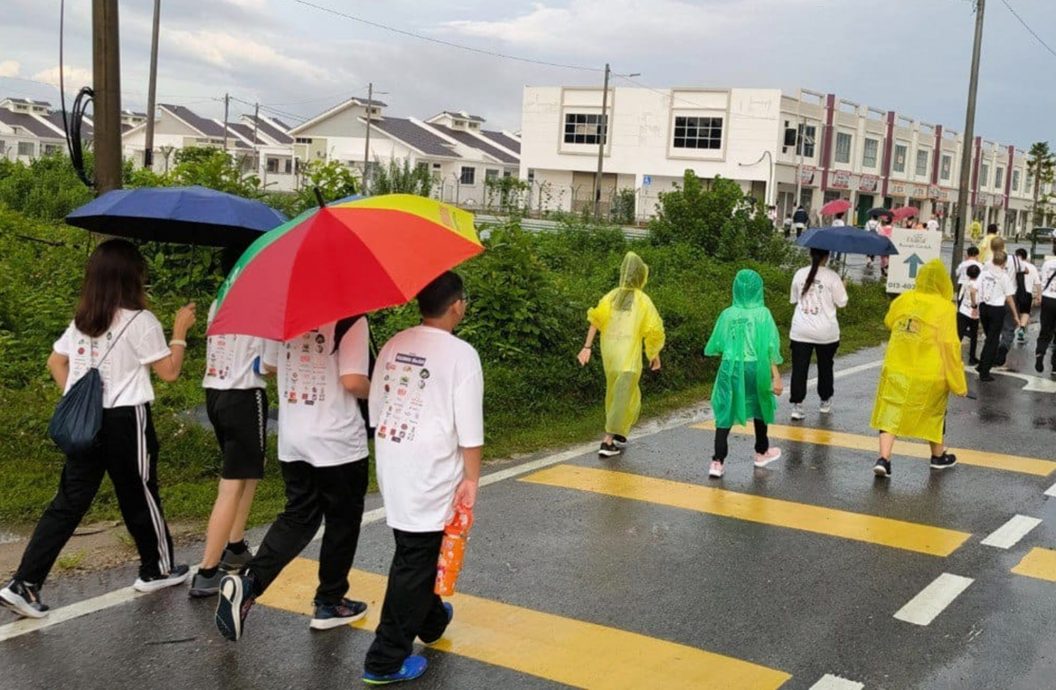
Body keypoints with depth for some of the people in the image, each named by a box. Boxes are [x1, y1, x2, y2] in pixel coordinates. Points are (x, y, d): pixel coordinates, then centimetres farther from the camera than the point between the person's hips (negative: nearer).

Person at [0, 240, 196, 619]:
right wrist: (180, 332, 4)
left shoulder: (82, 319, 8)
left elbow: (55, 362, 15)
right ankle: (157, 569, 28)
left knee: (68, 501, 6)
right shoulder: (140, 320, -12)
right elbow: (169, 372, -6)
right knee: (139, 495, 11)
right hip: (125, 420, -6)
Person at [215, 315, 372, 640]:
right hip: (339, 442, -5)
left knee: (298, 516, 16)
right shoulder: (351, 320, -16)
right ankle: (329, 603, 24)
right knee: (342, 521, 13)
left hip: (292, 441, 6)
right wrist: (374, 392, -2)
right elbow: (353, 382, -23)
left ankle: (247, 582, -3)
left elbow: (269, 365, 15)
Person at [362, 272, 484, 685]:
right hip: (430, 476, -7)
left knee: (413, 553, 23)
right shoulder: (461, 355, -14)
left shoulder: (393, 346, 4)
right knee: (415, 561, 2)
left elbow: (375, 409, 10)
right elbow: (470, 429, -15)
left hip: (391, 465, 7)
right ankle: (386, 661, 5)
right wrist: (471, 480, -6)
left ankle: (430, 620, 44)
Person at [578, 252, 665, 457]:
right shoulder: (643, 300, -5)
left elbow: (595, 320, -9)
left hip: (609, 354, 5)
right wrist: (656, 355, 10)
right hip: (630, 357, -5)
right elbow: (654, 331, -5)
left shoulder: (611, 296, 4)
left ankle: (617, 432, 33)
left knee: (615, 393, 24)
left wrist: (587, 347, -11)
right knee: (622, 399, -4)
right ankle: (608, 441, -13)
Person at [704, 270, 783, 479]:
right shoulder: (763, 314, -8)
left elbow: (716, 346, 2)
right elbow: (770, 348, -10)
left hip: (731, 368, 1)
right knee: (759, 408, 21)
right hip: (755, 368, 0)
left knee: (725, 413, 2)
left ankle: (718, 462, -7)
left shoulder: (728, 314, -3)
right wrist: (776, 376, -7)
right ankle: (761, 452, 38)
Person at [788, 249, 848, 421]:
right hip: (826, 332, -1)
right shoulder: (832, 276, -9)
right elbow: (841, 303, -4)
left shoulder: (800, 274, 0)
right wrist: (843, 288, 13)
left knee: (799, 368, 2)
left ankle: (797, 406, -5)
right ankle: (825, 402, 30)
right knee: (825, 366, 17)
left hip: (800, 331, 1)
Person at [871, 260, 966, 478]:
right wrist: (958, 382, -5)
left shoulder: (903, 300, -1)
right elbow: (950, 346, -12)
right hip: (929, 375, -2)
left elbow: (889, 323, 18)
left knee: (891, 413, 6)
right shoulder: (945, 308, -12)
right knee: (934, 414, 19)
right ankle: (938, 456, 37)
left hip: (896, 370, 2)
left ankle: (883, 458, -8)